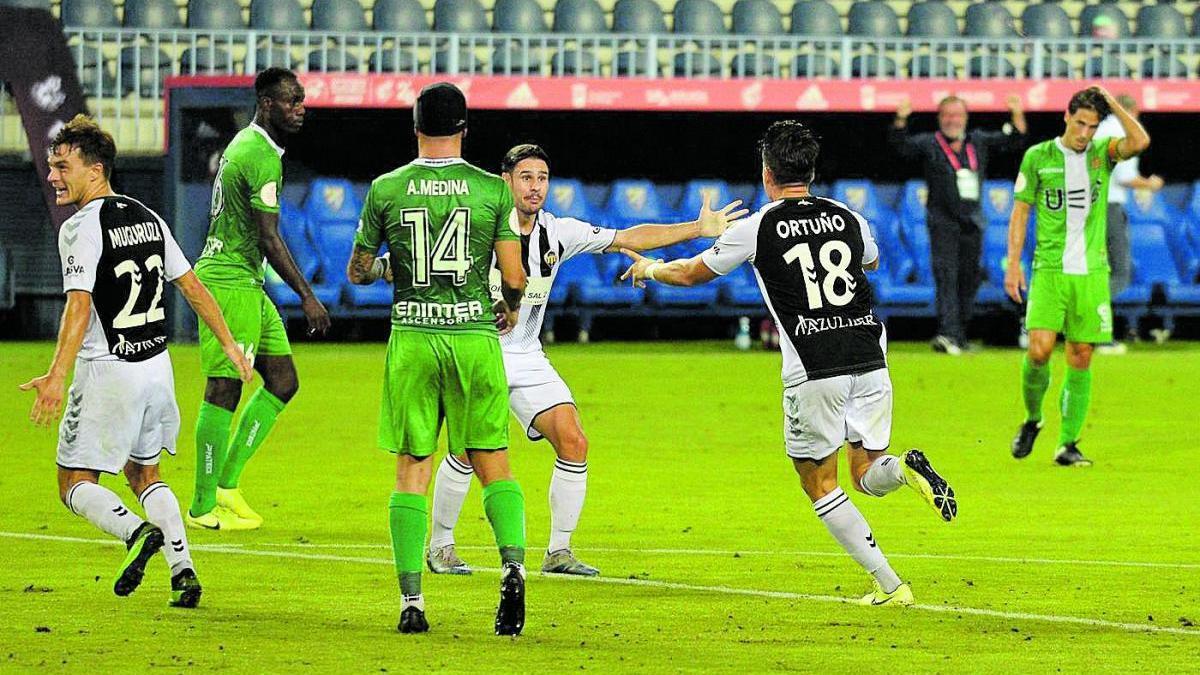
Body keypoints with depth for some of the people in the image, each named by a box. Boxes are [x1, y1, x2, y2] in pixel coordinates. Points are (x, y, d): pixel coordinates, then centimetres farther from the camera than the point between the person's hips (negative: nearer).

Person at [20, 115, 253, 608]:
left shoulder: (82, 227, -13)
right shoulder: (148, 218, 9)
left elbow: (79, 307, -23)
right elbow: (191, 286, 14)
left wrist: (57, 377, -30)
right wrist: (229, 345, 22)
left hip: (108, 373, -7)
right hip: (157, 364, 7)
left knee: (76, 483, 2)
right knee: (143, 473, 22)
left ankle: (138, 533, -24)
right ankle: (183, 570, 7)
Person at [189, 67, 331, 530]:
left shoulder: (243, 145, 16)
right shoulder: (263, 157, -17)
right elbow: (269, 238, -21)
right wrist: (306, 296, -18)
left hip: (247, 284, 11)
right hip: (231, 283, -11)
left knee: (282, 382, 10)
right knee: (225, 389, -7)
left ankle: (227, 482, 13)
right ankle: (205, 505, -2)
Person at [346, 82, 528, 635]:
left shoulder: (386, 190, 1)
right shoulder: (492, 189, -1)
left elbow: (357, 272, 8)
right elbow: (514, 277, -3)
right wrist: (510, 306, 19)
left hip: (412, 340, 0)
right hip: (475, 335, 0)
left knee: (411, 470, 6)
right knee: (494, 466, 9)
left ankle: (411, 600, -1)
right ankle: (513, 564, -15)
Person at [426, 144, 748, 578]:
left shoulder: (557, 233, 0)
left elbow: (630, 237, 2)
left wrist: (699, 229, -3)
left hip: (527, 359, 5)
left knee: (573, 443, -8)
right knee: (467, 451, -16)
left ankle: (558, 551, 2)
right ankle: (440, 545, 5)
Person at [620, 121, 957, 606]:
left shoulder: (756, 229, 0)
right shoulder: (848, 219, 11)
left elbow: (692, 274, 17)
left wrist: (649, 269, 37)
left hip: (813, 373, -4)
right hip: (870, 360, 4)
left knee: (820, 485, 10)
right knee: (867, 475, 16)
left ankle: (889, 585, 0)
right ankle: (906, 468, -21)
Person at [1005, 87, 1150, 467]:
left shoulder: (1102, 153, 7)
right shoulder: (1038, 157, 4)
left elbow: (1139, 142, -14)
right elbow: (1020, 211, 7)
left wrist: (1113, 104, -8)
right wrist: (1013, 263, 0)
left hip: (1091, 271, 2)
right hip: (1050, 269, -2)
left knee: (1081, 359, 1)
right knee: (1039, 349, -14)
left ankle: (1068, 444, 8)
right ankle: (1032, 419, 12)